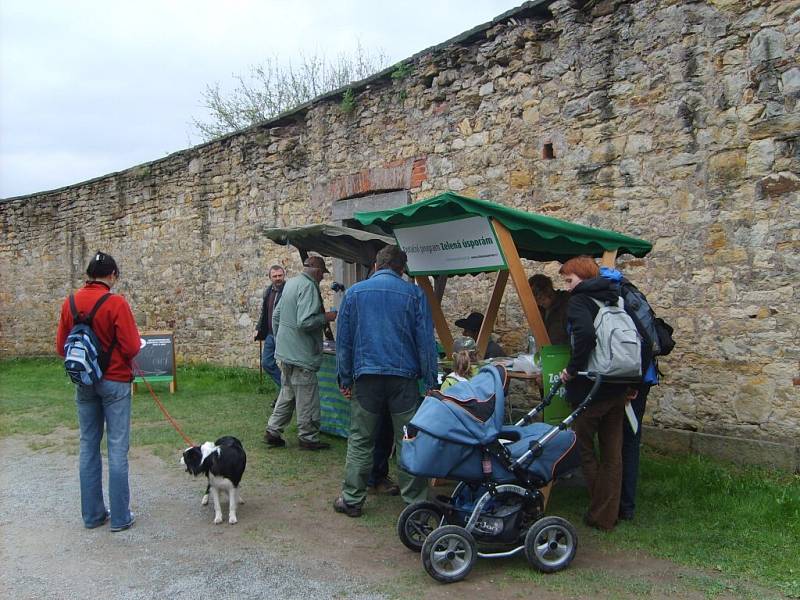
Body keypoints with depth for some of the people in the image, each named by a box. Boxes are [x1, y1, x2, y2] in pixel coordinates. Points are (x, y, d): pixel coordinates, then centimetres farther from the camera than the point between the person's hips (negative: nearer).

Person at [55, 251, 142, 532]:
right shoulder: (116, 303, -15)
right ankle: (120, 517, 8)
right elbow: (132, 348, -17)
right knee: (117, 449, 2)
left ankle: (92, 514, 21)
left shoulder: (70, 303, 1)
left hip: (84, 383, 5)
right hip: (115, 382, -5)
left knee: (88, 447, 13)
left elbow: (61, 346, 5)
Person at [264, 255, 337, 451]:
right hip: (301, 353, -9)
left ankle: (273, 431, 22)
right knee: (307, 398, 2)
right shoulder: (308, 286, -17)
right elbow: (304, 322, -27)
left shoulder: (290, 283, 13)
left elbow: (276, 315, 20)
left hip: (285, 352, 9)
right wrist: (325, 317, -12)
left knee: (287, 394, 19)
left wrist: (279, 340, 28)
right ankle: (308, 438, 11)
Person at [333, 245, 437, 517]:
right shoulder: (414, 294, 2)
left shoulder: (355, 292, 6)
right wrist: (431, 382, 3)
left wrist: (345, 378, 12)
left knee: (360, 441, 10)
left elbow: (343, 339, 7)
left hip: (366, 376, 1)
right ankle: (415, 501, 12)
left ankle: (351, 499, 15)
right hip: (403, 376, -1)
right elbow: (426, 341, 0)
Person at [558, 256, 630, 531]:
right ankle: (608, 515, 19)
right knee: (612, 453, 11)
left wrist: (573, 368, -17)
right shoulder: (614, 300, 13)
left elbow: (585, 334, -28)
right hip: (618, 389, 7)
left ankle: (598, 514, 14)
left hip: (590, 388, -7)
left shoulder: (579, 301, -8)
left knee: (583, 447, 9)